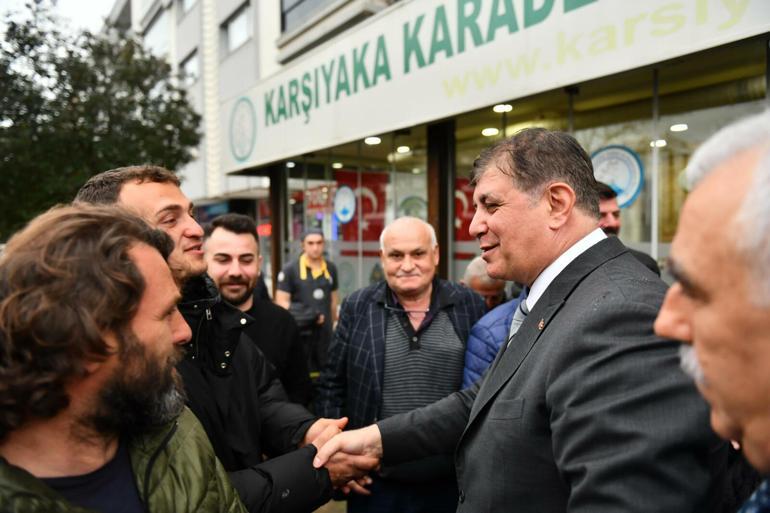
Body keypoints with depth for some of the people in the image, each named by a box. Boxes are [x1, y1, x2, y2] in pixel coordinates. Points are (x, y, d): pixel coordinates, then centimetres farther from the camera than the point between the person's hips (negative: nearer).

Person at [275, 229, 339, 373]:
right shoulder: (290, 269, -6)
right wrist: (306, 316, -19)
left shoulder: (331, 268, 8)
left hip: (325, 332, 4)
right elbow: (281, 302, -8)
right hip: (300, 333, -4)